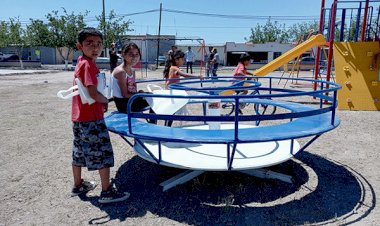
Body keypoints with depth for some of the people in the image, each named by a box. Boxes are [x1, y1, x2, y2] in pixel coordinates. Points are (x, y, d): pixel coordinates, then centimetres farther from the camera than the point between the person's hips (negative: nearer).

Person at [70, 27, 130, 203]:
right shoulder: (88, 65, -16)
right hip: (91, 118, -10)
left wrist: (100, 101, 6)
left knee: (79, 152, 18)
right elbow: (93, 93, -25)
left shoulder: (81, 63, 12)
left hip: (79, 117, 10)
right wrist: (105, 101, -6)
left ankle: (78, 185, 34)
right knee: (103, 153, -1)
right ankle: (107, 192, 7)